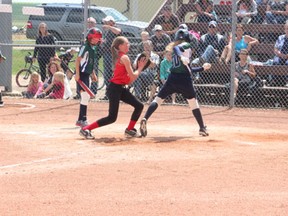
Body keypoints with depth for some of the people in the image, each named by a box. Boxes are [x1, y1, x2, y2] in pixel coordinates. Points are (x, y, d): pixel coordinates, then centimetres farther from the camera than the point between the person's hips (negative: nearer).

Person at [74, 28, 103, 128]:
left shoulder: (94, 48, 13)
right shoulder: (85, 47, -13)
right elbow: (78, 60, -17)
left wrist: (93, 74, 20)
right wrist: (77, 73, -23)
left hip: (87, 74, 9)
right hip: (81, 74, -9)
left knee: (86, 97, 12)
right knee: (85, 96, -13)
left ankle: (80, 120, 20)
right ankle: (83, 120, -11)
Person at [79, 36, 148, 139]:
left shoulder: (118, 57, 16)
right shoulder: (125, 58, -13)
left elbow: (129, 80, 14)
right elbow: (133, 77, -13)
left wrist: (139, 67, 9)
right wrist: (140, 68, 2)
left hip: (121, 88, 10)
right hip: (115, 88, -10)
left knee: (139, 106, 11)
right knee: (112, 117, -9)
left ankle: (129, 130, 21)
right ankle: (85, 129, -5)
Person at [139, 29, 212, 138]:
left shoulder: (178, 48, 25)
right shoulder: (186, 45, 3)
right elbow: (176, 48, -21)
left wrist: (202, 68, 37)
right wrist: (181, 57, -40)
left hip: (172, 79, 5)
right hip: (184, 80, -5)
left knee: (158, 99, 2)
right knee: (193, 102, 13)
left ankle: (145, 119, -21)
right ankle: (202, 128, 18)